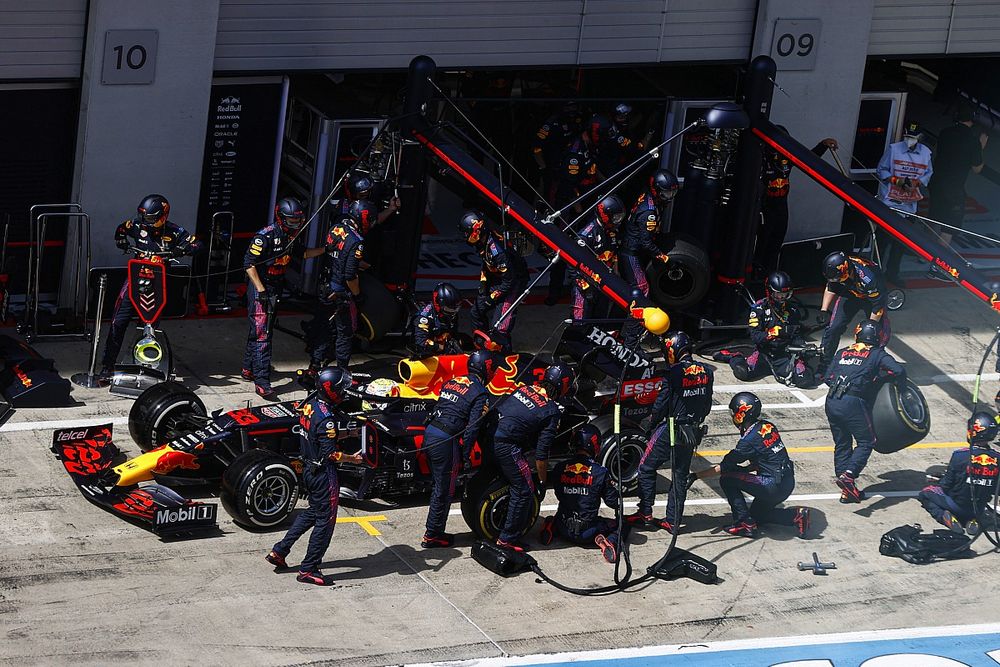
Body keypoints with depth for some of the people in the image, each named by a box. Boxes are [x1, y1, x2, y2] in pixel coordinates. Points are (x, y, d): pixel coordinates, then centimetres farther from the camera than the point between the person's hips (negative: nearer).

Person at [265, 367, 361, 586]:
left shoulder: (309, 405, 2)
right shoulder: (326, 418, -25)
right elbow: (331, 454, -25)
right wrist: (353, 459, -11)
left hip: (308, 467, 9)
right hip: (324, 473, -9)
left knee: (313, 512, 24)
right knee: (325, 519, 3)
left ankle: (279, 551, 25)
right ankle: (308, 570, 8)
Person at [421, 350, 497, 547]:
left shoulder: (451, 382, 15)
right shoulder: (480, 393, -7)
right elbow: (472, 427, -11)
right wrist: (465, 455, -3)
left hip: (429, 433, 8)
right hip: (445, 441, -8)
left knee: (439, 485, 19)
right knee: (444, 490, 4)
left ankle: (435, 531, 24)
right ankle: (432, 535, 9)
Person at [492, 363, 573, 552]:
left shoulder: (525, 389, 13)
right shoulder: (552, 411, -4)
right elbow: (541, 453, -4)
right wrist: (543, 482, 8)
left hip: (489, 434, 8)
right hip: (505, 445, -8)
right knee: (523, 490, 3)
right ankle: (507, 539, 5)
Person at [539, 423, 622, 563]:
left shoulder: (559, 469, -4)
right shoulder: (600, 472, -14)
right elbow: (613, 502, -5)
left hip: (564, 530, 4)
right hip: (588, 532, -4)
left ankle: (551, 527, 5)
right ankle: (610, 541, -15)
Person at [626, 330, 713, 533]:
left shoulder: (673, 374, -19)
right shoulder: (706, 372, 1)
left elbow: (662, 404, -13)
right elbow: (707, 404, 8)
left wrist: (653, 420, 5)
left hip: (670, 430, -6)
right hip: (693, 432, 6)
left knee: (646, 468, 9)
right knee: (680, 475, 13)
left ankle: (645, 514, 8)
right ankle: (673, 521, 14)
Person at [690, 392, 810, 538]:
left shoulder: (749, 440, -18)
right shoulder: (768, 426, 6)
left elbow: (723, 468, -12)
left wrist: (695, 476, -5)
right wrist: (742, 469, 19)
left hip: (773, 488, -9)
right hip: (788, 483, 9)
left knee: (726, 479, -4)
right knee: (757, 514, 27)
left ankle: (745, 523, -2)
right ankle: (797, 515, 12)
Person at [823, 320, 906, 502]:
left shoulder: (842, 353, 20)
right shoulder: (877, 355, 7)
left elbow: (828, 377, 19)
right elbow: (898, 370, -6)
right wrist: (898, 385, 12)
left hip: (831, 402, 5)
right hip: (853, 404, -5)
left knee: (841, 444, 14)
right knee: (866, 442, 5)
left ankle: (847, 491, 13)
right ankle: (848, 475, -19)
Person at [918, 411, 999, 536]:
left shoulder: (960, 456, -22)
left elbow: (945, 485, -12)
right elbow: (994, 491, 1)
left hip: (957, 505, -4)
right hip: (979, 509, 4)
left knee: (925, 494, 18)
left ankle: (946, 516, -5)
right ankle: (972, 520, 7)